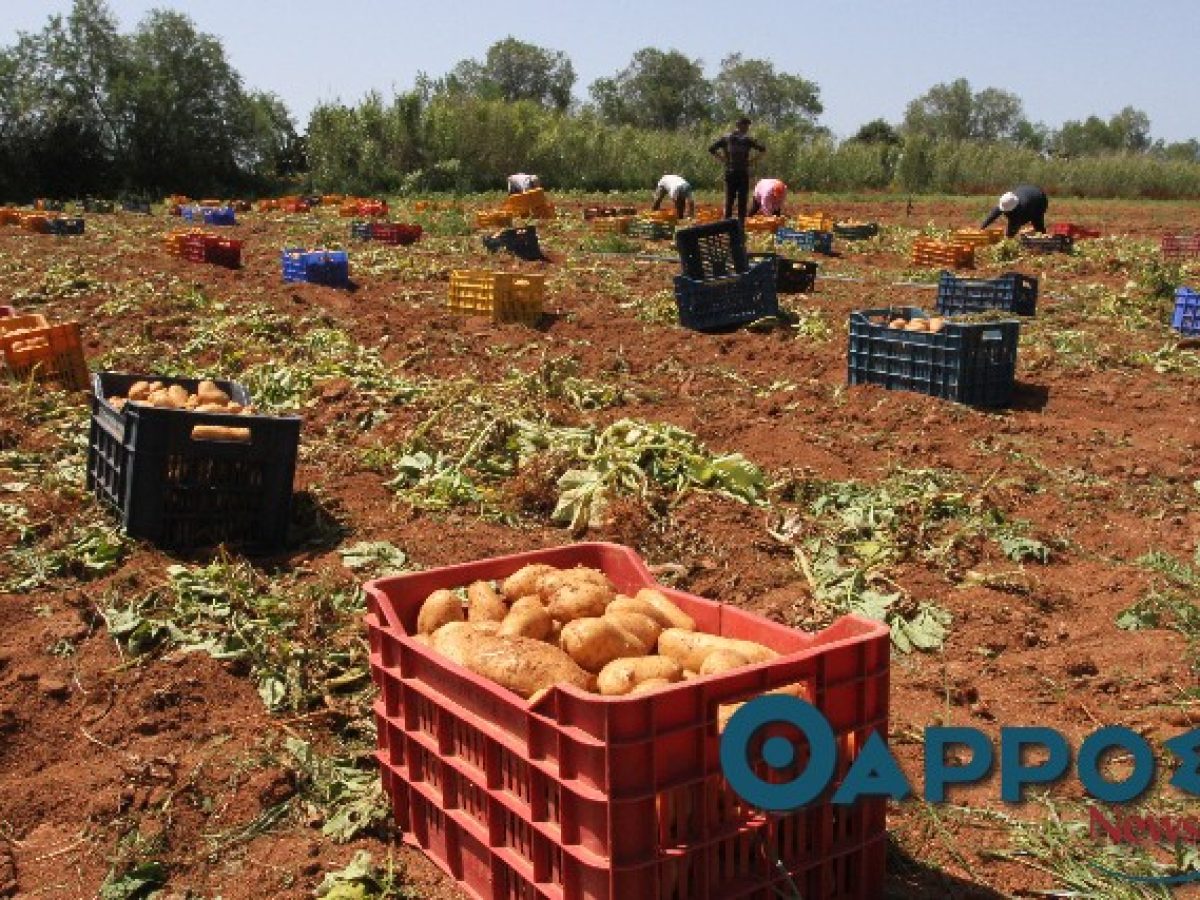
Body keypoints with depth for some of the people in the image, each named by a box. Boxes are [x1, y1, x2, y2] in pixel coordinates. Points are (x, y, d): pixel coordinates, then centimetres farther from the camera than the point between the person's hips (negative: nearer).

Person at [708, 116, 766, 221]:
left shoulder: (725, 138, 4)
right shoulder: (747, 139, -4)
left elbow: (711, 149, -1)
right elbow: (762, 149, -11)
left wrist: (722, 158, 4)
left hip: (730, 173, 3)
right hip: (743, 173, -3)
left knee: (729, 200, 8)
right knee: (742, 201, 2)